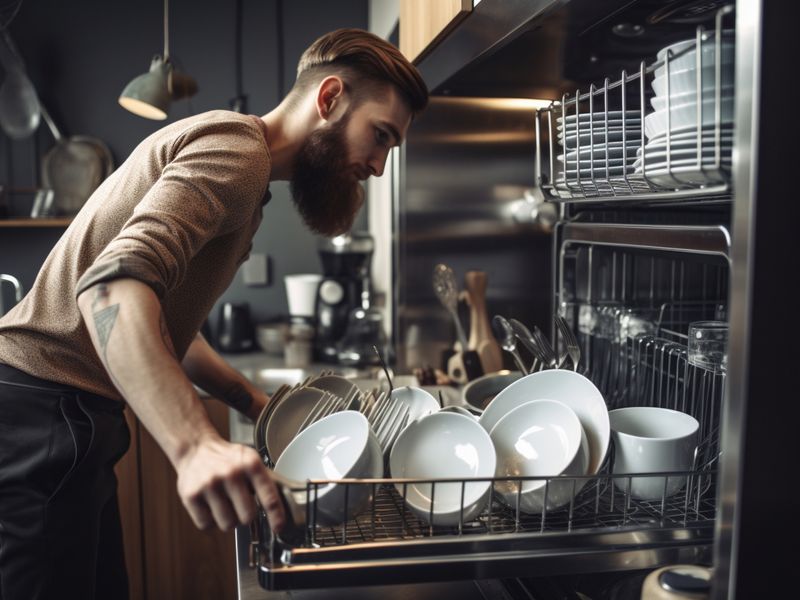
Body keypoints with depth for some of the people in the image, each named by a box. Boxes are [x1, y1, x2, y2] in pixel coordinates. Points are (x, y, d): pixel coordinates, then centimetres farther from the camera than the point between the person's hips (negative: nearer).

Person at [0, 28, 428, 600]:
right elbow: (113, 287, -29)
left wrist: (261, 406, 13)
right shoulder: (234, 147, -14)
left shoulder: (246, 188, 20)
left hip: (70, 423, 10)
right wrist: (196, 445, -40)